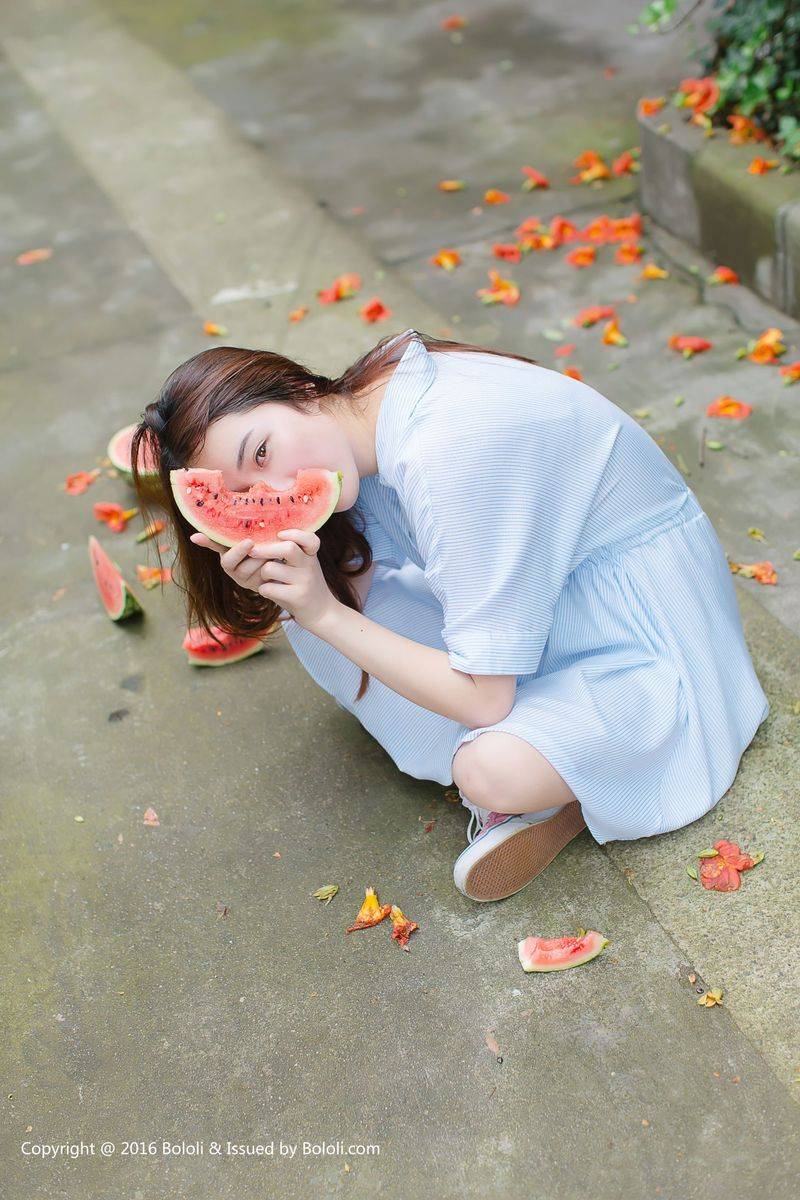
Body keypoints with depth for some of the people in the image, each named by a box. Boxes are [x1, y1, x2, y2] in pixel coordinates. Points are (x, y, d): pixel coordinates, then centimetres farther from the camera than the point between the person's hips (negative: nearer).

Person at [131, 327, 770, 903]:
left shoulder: (447, 450, -34)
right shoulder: (363, 415, -9)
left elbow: (484, 699, -29)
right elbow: (362, 592, -2)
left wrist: (325, 614, -27)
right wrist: (275, 588, -21)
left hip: (642, 628, -8)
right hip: (541, 594, 9)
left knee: (495, 771, -37)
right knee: (309, 606, -2)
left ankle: (567, 792, -1)